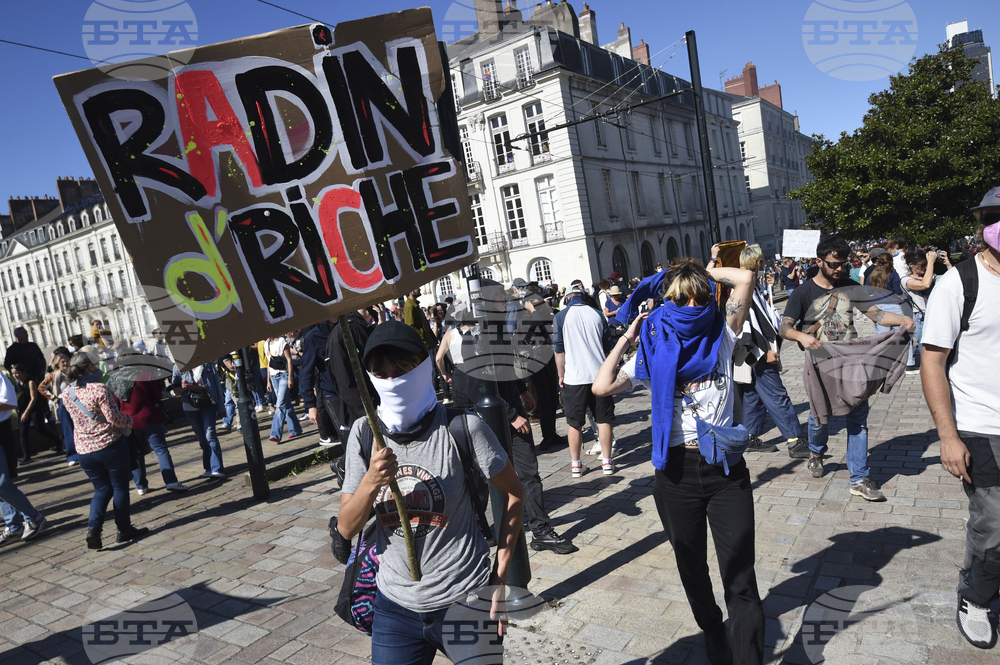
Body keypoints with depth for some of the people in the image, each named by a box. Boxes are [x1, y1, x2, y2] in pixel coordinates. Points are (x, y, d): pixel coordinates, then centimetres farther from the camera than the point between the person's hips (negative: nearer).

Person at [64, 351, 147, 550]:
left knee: (102, 489, 17)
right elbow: (114, 419, -18)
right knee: (120, 487, 10)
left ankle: (93, 528, 0)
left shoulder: (68, 393, 3)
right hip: (111, 445, -6)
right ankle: (124, 530, 17)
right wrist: (129, 421, 1)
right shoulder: (99, 389, -17)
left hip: (84, 451, 6)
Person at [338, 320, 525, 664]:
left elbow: (513, 493, -4)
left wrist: (500, 576, -5)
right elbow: (346, 528, -4)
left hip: (465, 602, -3)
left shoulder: (462, 427, -16)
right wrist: (371, 481, -23)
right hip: (395, 606, 3)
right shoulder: (365, 433, -5)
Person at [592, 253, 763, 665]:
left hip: (726, 468, -1)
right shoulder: (653, 351, 2)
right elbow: (602, 387, -7)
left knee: (740, 577, -3)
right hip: (676, 471, 1)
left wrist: (707, 271, 5)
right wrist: (627, 338, -1)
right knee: (693, 570, 18)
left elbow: (745, 279, -10)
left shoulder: (720, 337, 2)